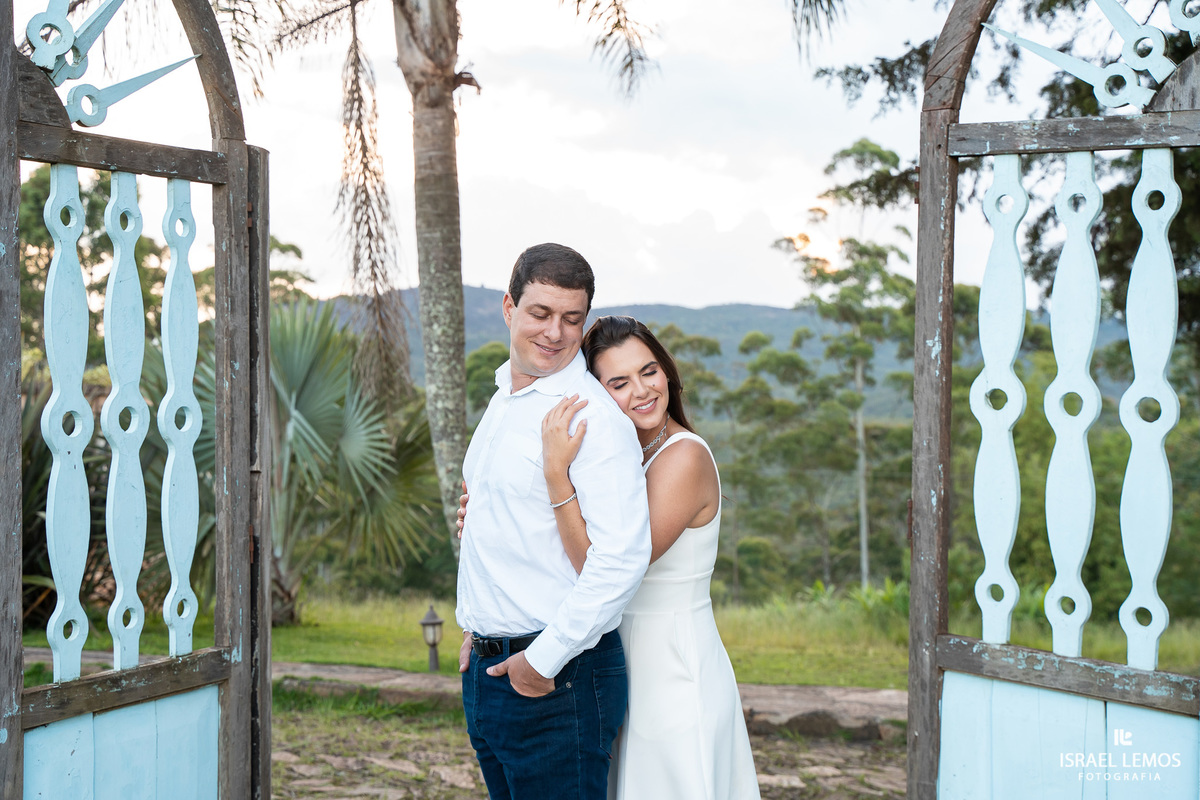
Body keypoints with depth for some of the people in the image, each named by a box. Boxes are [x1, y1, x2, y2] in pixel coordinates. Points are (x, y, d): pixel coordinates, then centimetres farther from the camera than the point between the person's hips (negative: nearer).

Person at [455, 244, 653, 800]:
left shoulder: (593, 416, -16)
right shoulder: (504, 399, 13)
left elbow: (623, 556, -25)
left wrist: (545, 659, -20)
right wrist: (477, 626, 17)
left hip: (558, 679, -8)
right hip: (484, 670, 9)